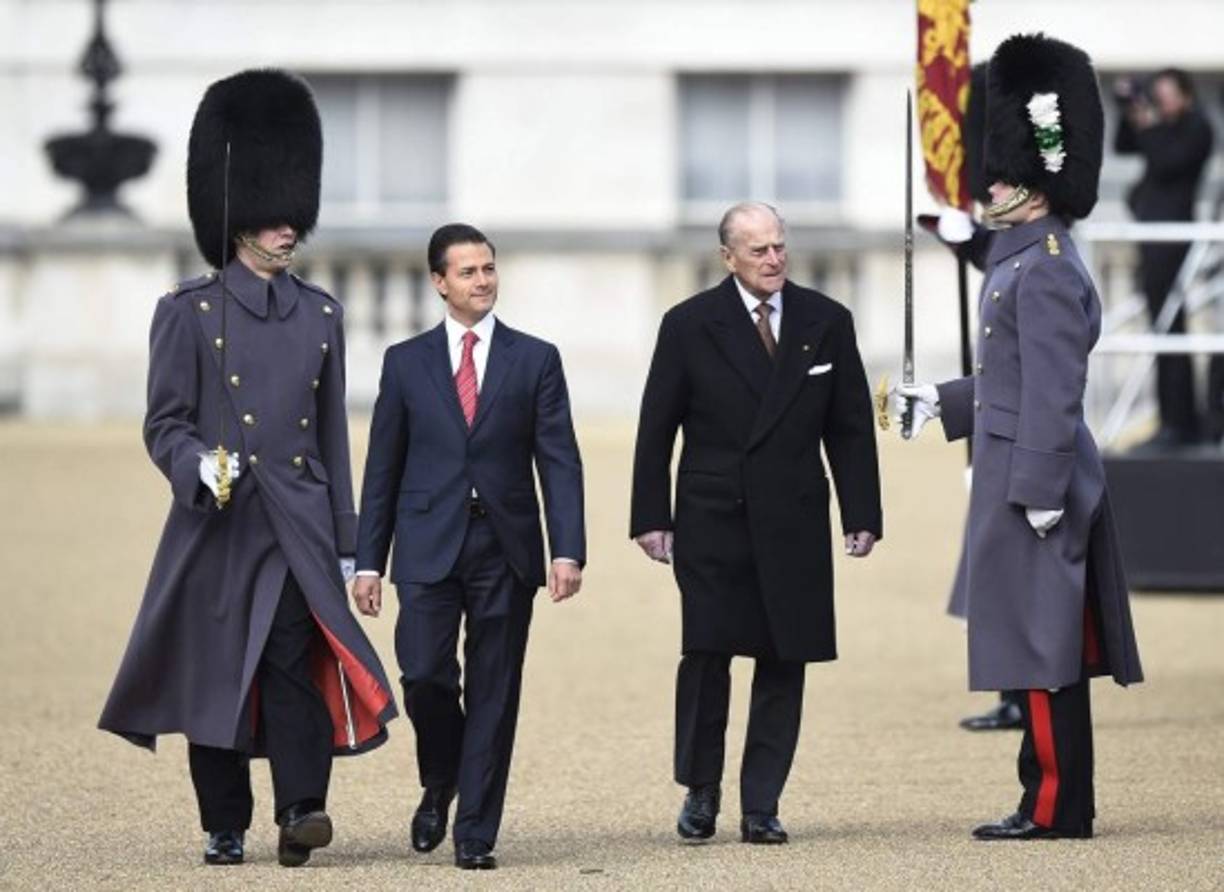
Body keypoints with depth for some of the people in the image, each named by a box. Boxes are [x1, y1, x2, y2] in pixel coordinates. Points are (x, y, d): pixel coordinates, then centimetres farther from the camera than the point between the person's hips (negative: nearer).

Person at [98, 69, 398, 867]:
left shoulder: (320, 315, 10)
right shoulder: (190, 313, 0)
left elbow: (333, 435, 14)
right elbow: (165, 423, -2)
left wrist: (346, 545, 13)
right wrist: (198, 466, -25)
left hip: (298, 528, 2)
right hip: (219, 527, -2)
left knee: (296, 660, -15)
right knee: (215, 675, 4)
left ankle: (302, 810, -21)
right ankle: (225, 830, 14)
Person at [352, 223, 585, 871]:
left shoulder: (535, 360, 6)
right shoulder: (406, 362, 8)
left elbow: (560, 461, 1)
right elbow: (383, 468, 9)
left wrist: (568, 550, -10)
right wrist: (368, 560, 4)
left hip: (505, 547, 0)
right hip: (429, 544, 0)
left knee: (493, 692, 0)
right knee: (424, 673, -13)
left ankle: (475, 834, 6)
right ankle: (440, 782, 16)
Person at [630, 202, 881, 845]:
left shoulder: (826, 322, 6)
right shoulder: (689, 326, 1)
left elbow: (851, 428, 8)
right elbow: (656, 428, 3)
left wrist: (861, 516, 3)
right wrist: (651, 517, -2)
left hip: (794, 524, 2)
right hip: (711, 520, -2)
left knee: (783, 663, 1)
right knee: (706, 655, -4)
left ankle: (761, 806, 6)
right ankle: (700, 792, 12)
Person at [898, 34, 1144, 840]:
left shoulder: (1046, 273, -17)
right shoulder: (1028, 261, 15)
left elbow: (1054, 391, -21)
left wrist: (1039, 492, -22)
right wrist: (941, 403, 28)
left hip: (1037, 483, -10)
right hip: (1022, 479, 10)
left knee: (1041, 648, -6)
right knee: (1044, 648, 12)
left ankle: (1056, 810, -3)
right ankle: (1055, 802, 16)